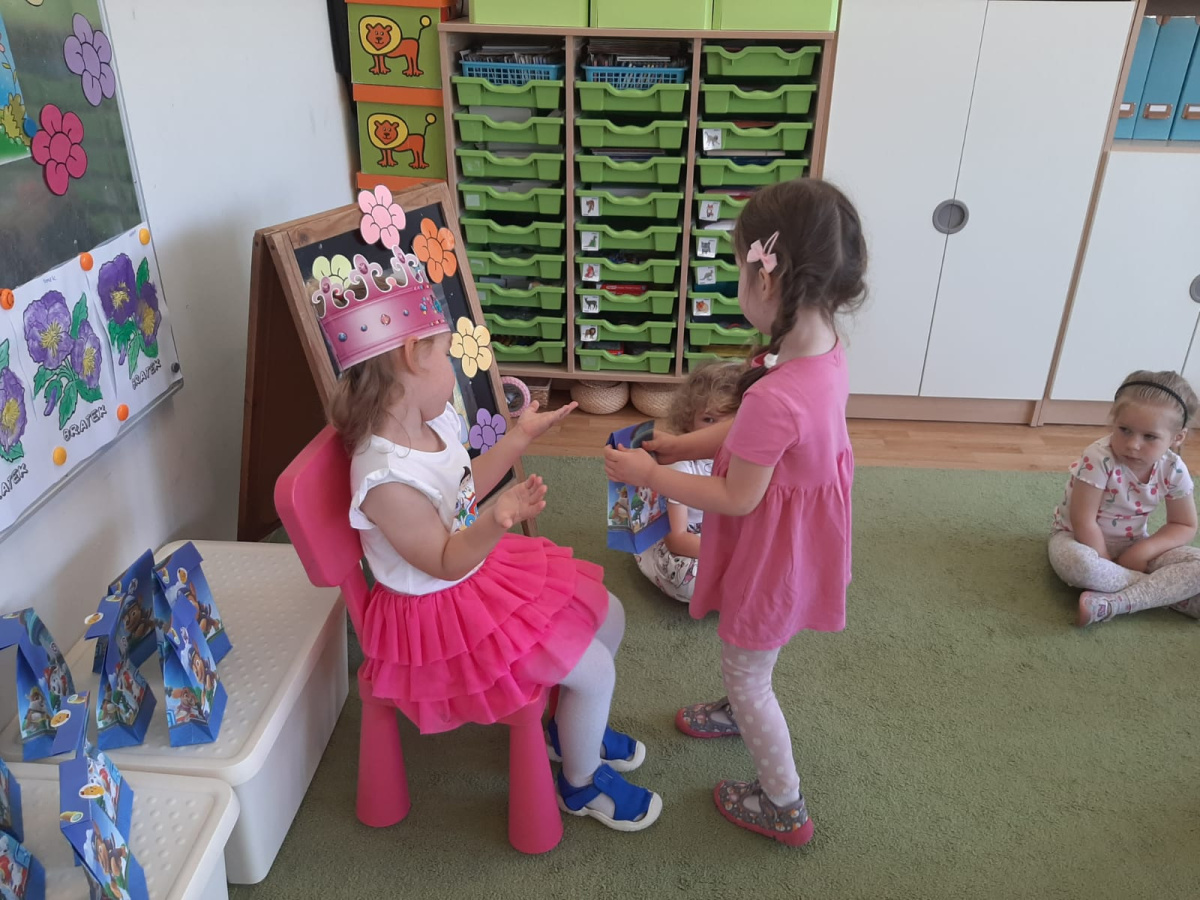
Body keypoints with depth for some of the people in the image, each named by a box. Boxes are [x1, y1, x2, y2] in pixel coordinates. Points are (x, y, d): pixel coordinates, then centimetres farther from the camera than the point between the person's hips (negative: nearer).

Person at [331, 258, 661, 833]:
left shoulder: (431, 423, -5)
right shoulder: (386, 479, -33)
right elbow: (446, 563, -24)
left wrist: (521, 436, 16)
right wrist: (494, 523, -43)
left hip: (485, 570, 9)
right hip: (439, 612, -9)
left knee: (607, 615, 12)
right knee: (592, 670, -10)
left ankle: (572, 725, 38)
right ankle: (581, 783, 20)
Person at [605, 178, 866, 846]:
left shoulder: (774, 397, -39)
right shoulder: (828, 350, -11)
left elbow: (736, 499, -25)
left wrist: (649, 474, -15)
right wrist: (681, 445, 2)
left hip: (774, 551, -8)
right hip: (803, 532, 8)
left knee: (745, 673, 15)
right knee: (749, 659, 34)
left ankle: (785, 808, 35)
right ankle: (742, 713, 62)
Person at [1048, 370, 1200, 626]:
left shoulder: (1173, 470, -13)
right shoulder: (1099, 459, -29)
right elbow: (1083, 522, -24)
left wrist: (1143, 550, -17)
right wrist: (1106, 565, -19)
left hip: (1133, 545, 4)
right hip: (1082, 538, -4)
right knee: (1077, 564, -39)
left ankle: (1112, 603, -27)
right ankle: (1172, 594, -18)